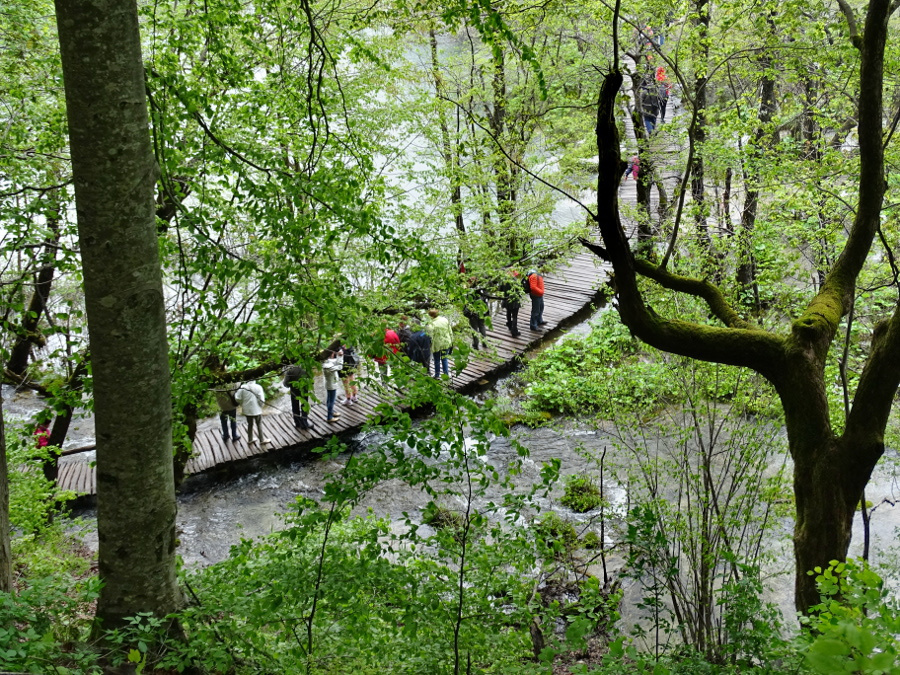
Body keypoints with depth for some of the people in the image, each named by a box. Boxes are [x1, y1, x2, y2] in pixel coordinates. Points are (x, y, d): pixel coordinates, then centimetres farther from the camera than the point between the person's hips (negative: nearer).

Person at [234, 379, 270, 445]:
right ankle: (262, 439, 20)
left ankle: (250, 440, 28)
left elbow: (238, 398, -10)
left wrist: (243, 405, 7)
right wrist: (261, 405, 4)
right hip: (256, 410, -3)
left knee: (250, 424, 19)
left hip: (247, 410, 3)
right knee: (259, 424, 14)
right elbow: (261, 400, -16)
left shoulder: (242, 387, -9)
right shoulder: (258, 387, -15)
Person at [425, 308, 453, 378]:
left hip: (437, 344, -3)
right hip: (446, 343, 3)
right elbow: (450, 332, 2)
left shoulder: (431, 325, -22)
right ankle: (446, 374, 20)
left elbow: (430, 336, -19)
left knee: (437, 360, 15)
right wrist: (451, 341, 14)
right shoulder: (445, 320, -6)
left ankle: (437, 375, 27)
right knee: (444, 359, 17)